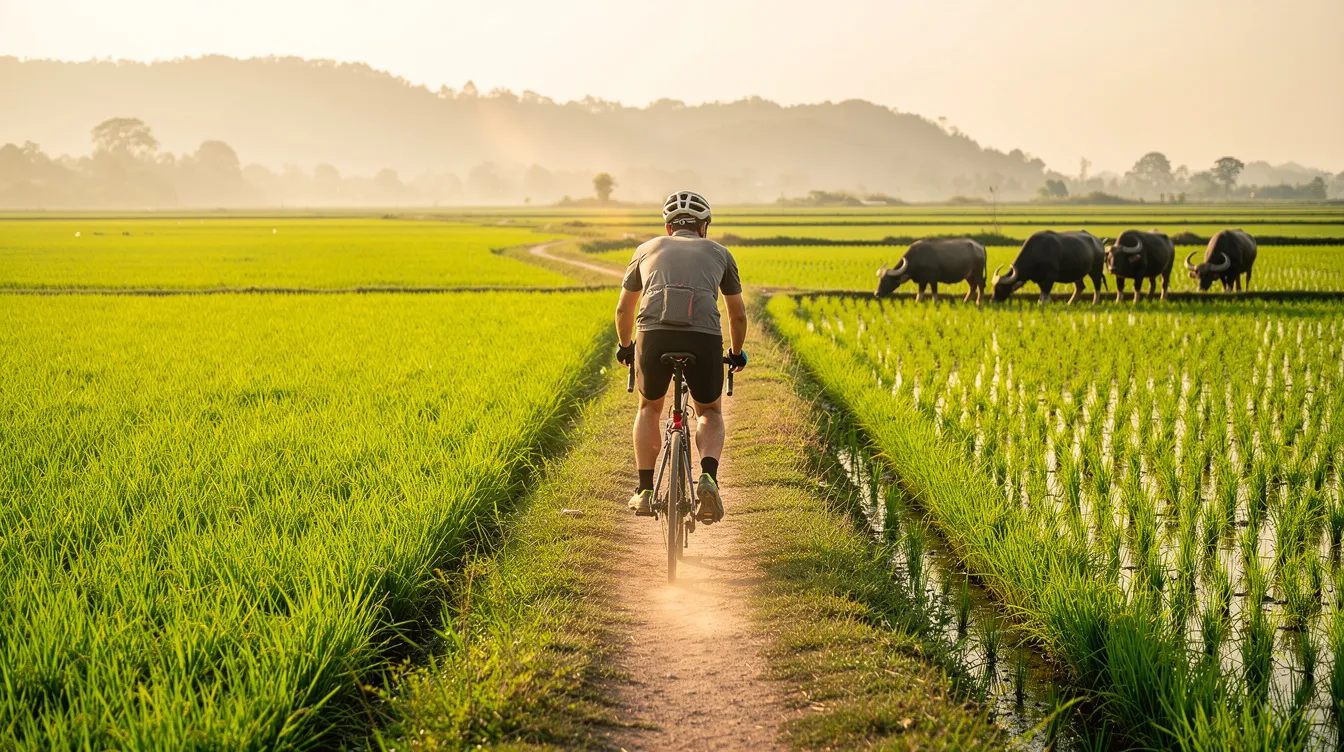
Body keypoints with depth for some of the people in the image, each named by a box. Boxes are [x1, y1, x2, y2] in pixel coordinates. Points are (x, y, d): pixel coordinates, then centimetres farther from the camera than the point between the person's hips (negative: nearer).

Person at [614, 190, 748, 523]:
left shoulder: (648, 248, 29)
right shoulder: (718, 252, 28)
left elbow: (623, 309, 38)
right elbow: (737, 314, 35)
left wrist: (625, 347, 55)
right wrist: (737, 353, 52)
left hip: (655, 334, 0)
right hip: (704, 337, 0)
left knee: (649, 408, 28)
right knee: (710, 413, 24)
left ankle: (645, 491, 19)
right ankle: (708, 477, -2)